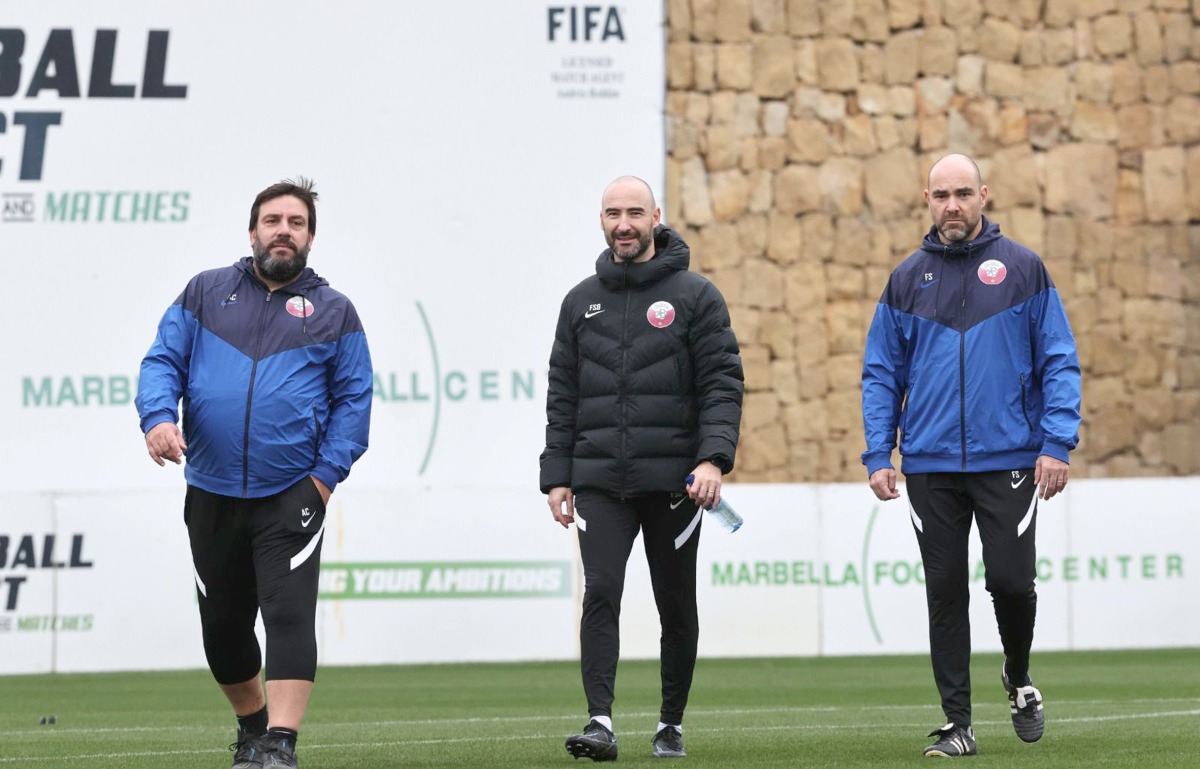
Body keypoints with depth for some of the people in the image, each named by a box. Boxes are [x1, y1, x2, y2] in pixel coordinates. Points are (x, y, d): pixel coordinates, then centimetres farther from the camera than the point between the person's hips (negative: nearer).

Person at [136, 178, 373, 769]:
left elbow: (354, 399, 5)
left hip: (291, 496, -3)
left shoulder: (333, 311, 8)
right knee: (222, 624, 13)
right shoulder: (206, 293, 11)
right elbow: (162, 360, 5)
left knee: (288, 614, -15)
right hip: (212, 494, 3)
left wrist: (327, 473, -7)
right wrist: (158, 416, -15)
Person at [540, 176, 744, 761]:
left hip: (673, 481, -1)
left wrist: (714, 457, -18)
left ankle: (671, 724, 20)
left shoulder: (694, 296, 1)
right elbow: (562, 397, 13)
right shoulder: (581, 302, 11)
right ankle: (600, 723, -18)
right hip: (599, 482, 2)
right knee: (600, 595, -13)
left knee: (676, 606, 8)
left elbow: (722, 384, -5)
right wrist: (557, 476, 5)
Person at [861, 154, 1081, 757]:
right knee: (946, 594, 3)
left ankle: (1018, 679, 24)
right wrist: (878, 454, -1)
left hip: (1008, 459, -2)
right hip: (930, 465, 2)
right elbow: (881, 374, 9)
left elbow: (1059, 362, 0)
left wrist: (1057, 443, -10)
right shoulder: (907, 280, 8)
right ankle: (956, 723, 10)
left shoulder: (1023, 269, 2)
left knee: (1011, 581, -6)